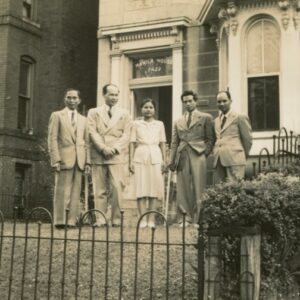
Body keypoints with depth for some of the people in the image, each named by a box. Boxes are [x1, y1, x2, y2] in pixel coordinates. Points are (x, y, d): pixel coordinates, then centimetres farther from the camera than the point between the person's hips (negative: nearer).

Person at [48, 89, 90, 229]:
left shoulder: (83, 119, 20)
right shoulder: (57, 116, 7)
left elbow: (85, 141, 16)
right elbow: (52, 139, -1)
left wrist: (87, 161, 5)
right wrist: (56, 159, -12)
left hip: (79, 160, 4)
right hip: (64, 158, -4)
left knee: (76, 192, 1)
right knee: (62, 191, -5)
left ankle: (72, 221, 3)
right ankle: (59, 221, -1)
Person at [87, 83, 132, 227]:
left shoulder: (124, 114, 17)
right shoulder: (93, 112, 15)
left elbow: (126, 135, 7)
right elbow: (92, 132, 3)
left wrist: (114, 148, -9)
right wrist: (103, 148, -11)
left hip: (117, 156, 0)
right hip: (98, 156, 0)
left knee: (117, 187, -10)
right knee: (99, 189, -1)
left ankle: (116, 219, -5)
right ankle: (100, 220, 2)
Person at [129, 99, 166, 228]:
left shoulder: (159, 124, 13)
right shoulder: (136, 124, 10)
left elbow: (162, 144, 12)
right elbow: (132, 143, 7)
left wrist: (164, 161, 4)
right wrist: (131, 161, 0)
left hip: (155, 157, 1)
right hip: (140, 157, -1)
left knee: (154, 188, -3)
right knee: (141, 188, -5)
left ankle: (152, 219, 0)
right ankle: (143, 219, -3)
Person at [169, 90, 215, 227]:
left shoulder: (206, 118, 9)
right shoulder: (178, 122, 19)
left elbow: (211, 138, 6)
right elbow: (174, 143, 16)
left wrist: (205, 153, -7)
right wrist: (172, 160, 7)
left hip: (198, 155, -3)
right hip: (182, 156, 4)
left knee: (198, 188, -5)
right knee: (183, 189, 0)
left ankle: (198, 219, -1)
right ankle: (188, 217, 7)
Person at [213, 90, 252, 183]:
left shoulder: (240, 118, 3)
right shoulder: (216, 121, 20)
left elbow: (247, 139, 4)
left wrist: (243, 155, 10)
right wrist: (216, 154, 12)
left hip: (234, 159, -5)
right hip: (218, 161, 5)